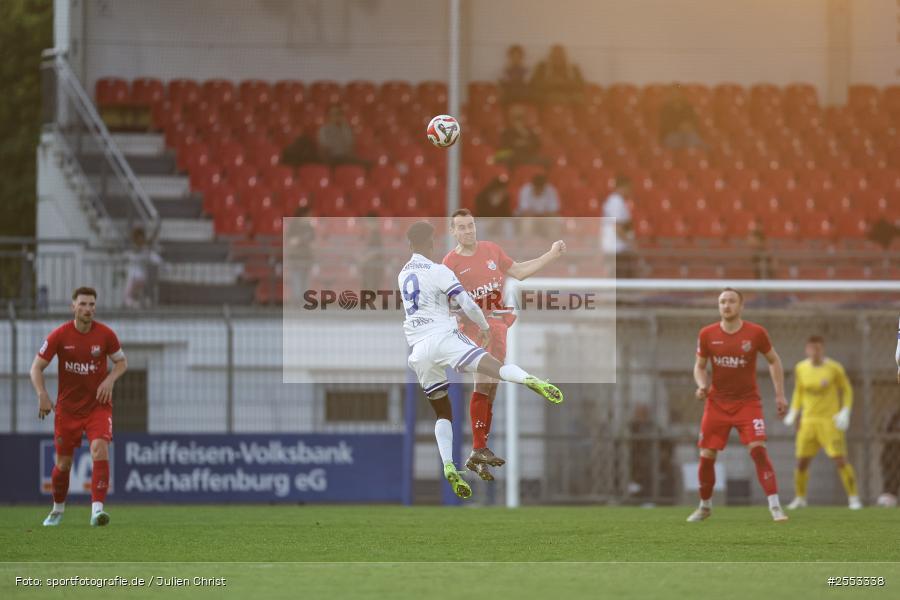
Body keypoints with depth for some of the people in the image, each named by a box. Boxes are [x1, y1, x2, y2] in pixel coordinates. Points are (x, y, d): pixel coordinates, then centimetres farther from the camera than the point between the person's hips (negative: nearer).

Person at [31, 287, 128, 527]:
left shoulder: (105, 334, -7)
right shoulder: (59, 335, -8)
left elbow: (121, 361, 8)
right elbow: (37, 367, -3)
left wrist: (110, 380, -12)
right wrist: (42, 395, -18)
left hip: (98, 405, -1)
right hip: (67, 407, 1)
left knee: (100, 450, -24)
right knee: (63, 463, 6)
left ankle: (97, 510, -30)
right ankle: (58, 508, 32)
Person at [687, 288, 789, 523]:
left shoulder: (755, 333, -8)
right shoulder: (707, 334, -4)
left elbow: (773, 360, 6)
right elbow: (699, 366, 9)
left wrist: (780, 395, 3)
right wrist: (702, 386, -12)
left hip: (747, 402, -2)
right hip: (717, 403, 2)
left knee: (758, 449, -19)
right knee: (706, 456, 1)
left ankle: (775, 507, -17)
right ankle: (705, 506, 25)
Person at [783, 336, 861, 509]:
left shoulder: (834, 368, -8)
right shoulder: (800, 368, 3)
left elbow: (847, 390, 3)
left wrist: (845, 412, -9)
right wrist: (793, 412, 8)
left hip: (830, 421, -3)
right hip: (808, 421, 3)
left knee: (840, 460, -12)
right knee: (802, 461, 1)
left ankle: (853, 498, -3)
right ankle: (800, 498, 19)